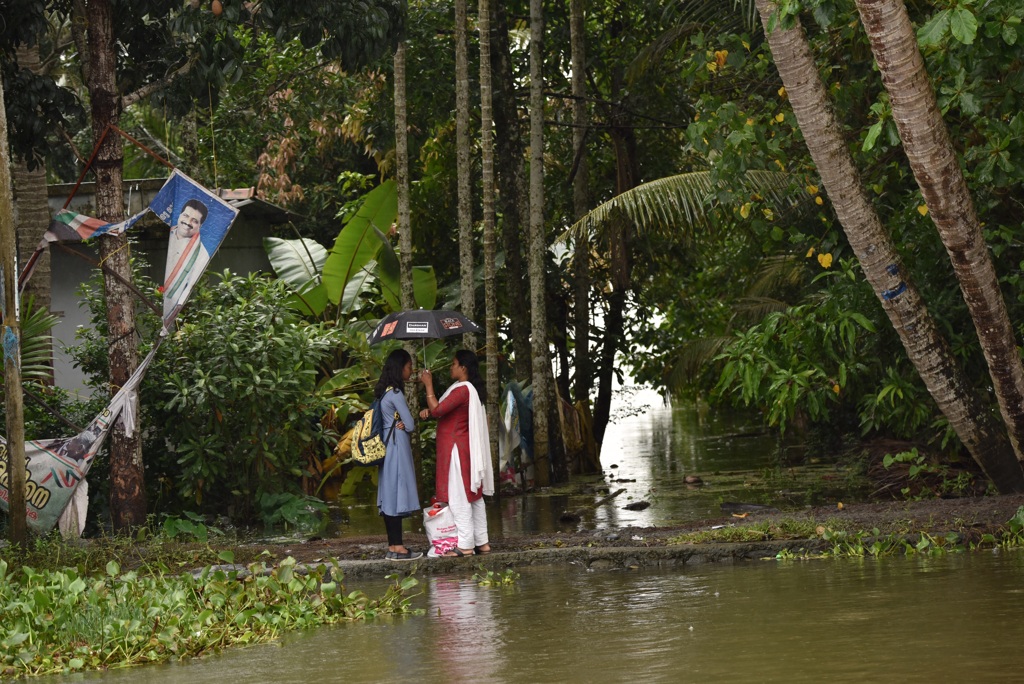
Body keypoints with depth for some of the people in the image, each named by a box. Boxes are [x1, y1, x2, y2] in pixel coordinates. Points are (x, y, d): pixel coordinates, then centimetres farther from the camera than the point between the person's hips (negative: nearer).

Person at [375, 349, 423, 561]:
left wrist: (400, 424, -1)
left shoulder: (384, 392, 13)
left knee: (390, 496, 9)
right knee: (397, 495, -7)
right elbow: (410, 424, -13)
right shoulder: (395, 393, -15)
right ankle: (398, 548, -6)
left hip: (387, 447, 9)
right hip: (398, 446, -9)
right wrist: (402, 425, 7)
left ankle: (392, 546, 12)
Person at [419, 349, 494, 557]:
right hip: (469, 449, 10)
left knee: (459, 497, -7)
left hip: (457, 450, -10)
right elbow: (444, 410, 20)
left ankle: (465, 545, -6)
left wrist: (428, 385, -14)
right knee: (473, 495, 12)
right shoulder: (471, 389, 14)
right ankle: (482, 542, 16)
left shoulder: (462, 390, -19)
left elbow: (437, 410, -22)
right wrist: (429, 410, 2)